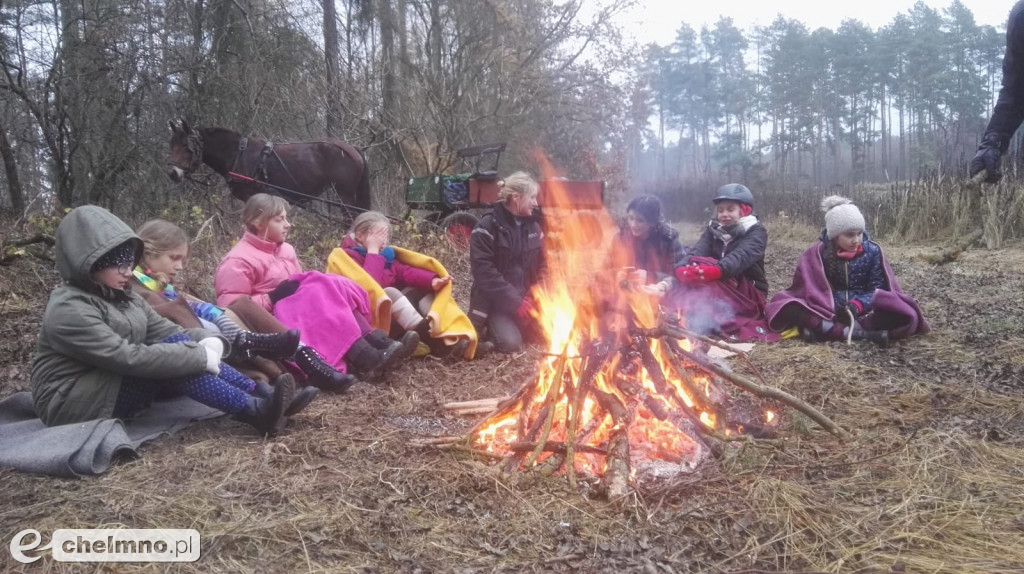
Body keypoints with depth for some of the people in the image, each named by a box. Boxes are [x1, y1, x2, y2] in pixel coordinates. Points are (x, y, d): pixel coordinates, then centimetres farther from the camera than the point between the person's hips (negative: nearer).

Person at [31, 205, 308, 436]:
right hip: (70, 402, -8)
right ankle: (256, 411, -31)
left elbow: (165, 330, 2)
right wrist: (200, 357, -30)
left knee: (179, 345, -13)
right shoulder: (69, 311, -20)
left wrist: (207, 342, -19)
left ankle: (260, 395, -21)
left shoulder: (121, 295, 8)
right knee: (168, 362, -26)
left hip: (115, 384, 8)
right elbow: (127, 358, -29)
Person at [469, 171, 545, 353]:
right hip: (495, 302, -6)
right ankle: (489, 327, 9)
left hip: (525, 298, 6)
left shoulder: (533, 227, 6)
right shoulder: (487, 228, -14)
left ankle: (518, 324, 20)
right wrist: (515, 302, -22)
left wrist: (533, 297, -6)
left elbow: (542, 266, 11)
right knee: (510, 343, -24)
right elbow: (484, 272, -20)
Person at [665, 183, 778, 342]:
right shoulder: (713, 229, 12)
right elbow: (698, 251, -9)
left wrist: (717, 270, -47)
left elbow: (741, 256, -24)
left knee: (709, 283, -35)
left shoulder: (756, 232, -2)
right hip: (720, 290, 5)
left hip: (748, 294, -5)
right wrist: (683, 269, -34)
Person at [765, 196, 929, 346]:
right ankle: (865, 334, -36)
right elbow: (814, 290, -8)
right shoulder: (818, 253, -5)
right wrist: (833, 307, -27)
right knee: (791, 309, -31)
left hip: (864, 310, 1)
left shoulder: (872, 251, -2)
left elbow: (878, 289, -4)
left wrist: (857, 305, -24)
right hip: (829, 309, -1)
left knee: (903, 314, -29)